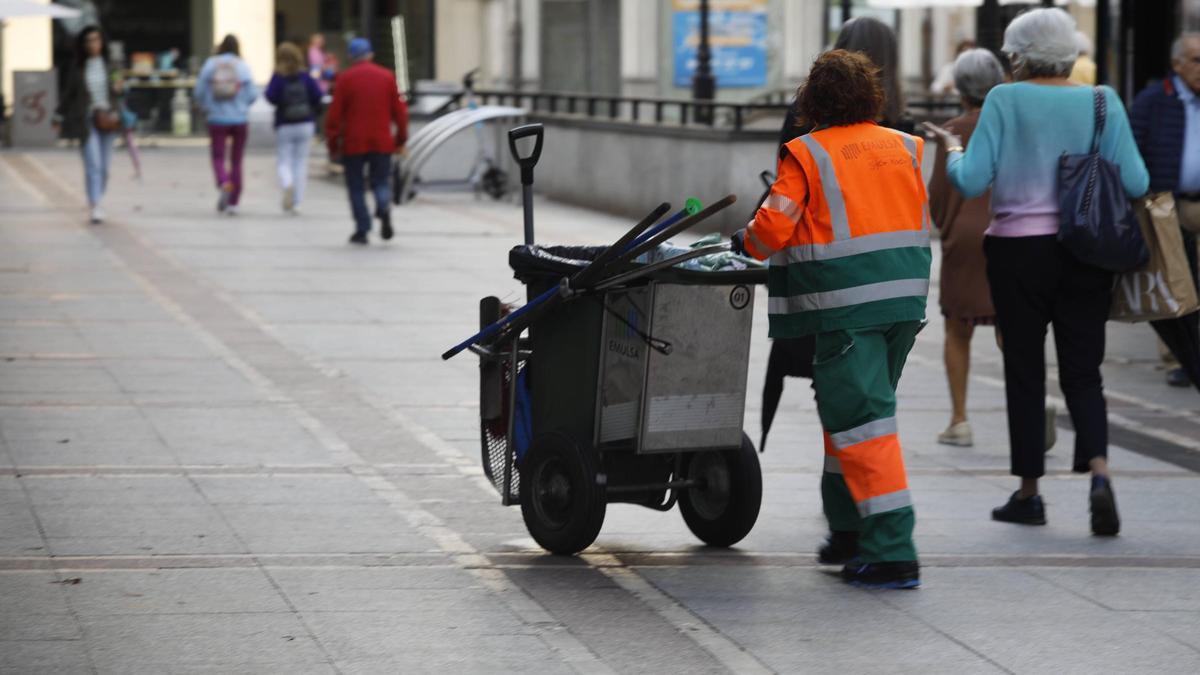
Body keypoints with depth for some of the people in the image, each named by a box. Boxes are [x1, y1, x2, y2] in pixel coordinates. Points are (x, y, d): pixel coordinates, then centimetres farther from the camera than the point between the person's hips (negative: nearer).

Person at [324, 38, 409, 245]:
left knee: (356, 187, 7)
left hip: (353, 143, -2)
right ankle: (384, 208, -19)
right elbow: (399, 110, 6)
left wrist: (332, 143, 3)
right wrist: (401, 139, 15)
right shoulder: (387, 76, 5)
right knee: (380, 181, 12)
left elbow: (335, 113, -4)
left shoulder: (345, 78, -3)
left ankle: (362, 230, 1)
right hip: (382, 142, 2)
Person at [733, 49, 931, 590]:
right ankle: (850, 530, 28)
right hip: (905, 298, 6)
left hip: (847, 304, -6)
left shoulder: (807, 154, -5)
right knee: (848, 408, 21)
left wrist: (745, 241, 10)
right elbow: (920, 222, 14)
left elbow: (774, 227, -9)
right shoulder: (905, 147, 10)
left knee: (861, 420, -6)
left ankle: (892, 554, -12)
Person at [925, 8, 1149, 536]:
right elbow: (1135, 184, -5)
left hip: (1019, 252, -2)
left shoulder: (1005, 101, -8)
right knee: (1083, 372, 7)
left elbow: (970, 181, -11)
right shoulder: (1102, 102, -1)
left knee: (1025, 372, 9)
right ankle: (1098, 473, -15)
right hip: (1085, 254, 2)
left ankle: (1029, 493, 15)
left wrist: (952, 149, 9)